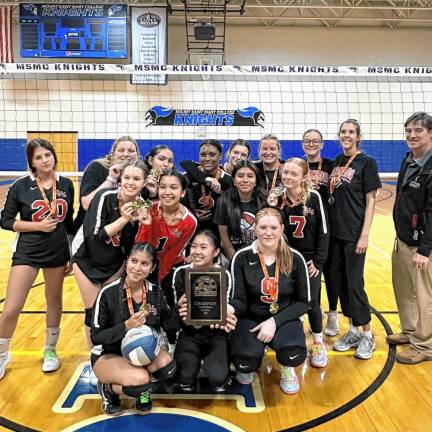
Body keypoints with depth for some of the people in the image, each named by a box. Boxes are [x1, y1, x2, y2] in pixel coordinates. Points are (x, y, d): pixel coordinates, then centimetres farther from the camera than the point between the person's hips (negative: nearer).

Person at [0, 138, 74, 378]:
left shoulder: (66, 185, -1)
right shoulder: (21, 187, -8)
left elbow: (69, 221, 7)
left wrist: (74, 254, 7)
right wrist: (38, 225, -17)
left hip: (58, 253, 3)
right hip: (27, 254, -2)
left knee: (54, 301, 16)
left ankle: (50, 350, 37)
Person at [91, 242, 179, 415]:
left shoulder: (155, 291, -9)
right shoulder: (108, 292, -21)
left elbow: (169, 324, -5)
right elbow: (96, 337, -18)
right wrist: (126, 327, -32)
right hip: (108, 354, -4)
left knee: (166, 366, -26)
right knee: (140, 380, -31)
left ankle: (142, 389, 9)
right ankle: (108, 388, 4)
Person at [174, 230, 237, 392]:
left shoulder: (224, 275, -7)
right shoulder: (181, 273, -6)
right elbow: (179, 307, -8)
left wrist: (227, 319, -32)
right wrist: (181, 309, -34)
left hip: (215, 334, 0)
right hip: (189, 333, 1)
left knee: (217, 377, -22)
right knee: (185, 377, -21)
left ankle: (221, 378, 16)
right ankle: (188, 381, 17)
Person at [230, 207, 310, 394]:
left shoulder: (295, 258, -5)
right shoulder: (242, 257, -8)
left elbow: (303, 302, -2)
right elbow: (239, 300, -7)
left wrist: (275, 321, -16)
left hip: (284, 318, 1)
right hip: (251, 319, 0)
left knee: (295, 354, -32)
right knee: (246, 360, -31)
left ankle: (286, 367, 10)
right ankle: (248, 367, 11)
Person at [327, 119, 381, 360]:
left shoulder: (367, 162, -6)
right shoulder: (338, 161, 11)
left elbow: (370, 201, -9)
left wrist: (365, 235, -15)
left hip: (354, 233, -6)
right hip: (335, 231, 6)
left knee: (354, 284, 0)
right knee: (338, 281, 10)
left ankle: (367, 335, 18)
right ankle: (353, 331, 26)